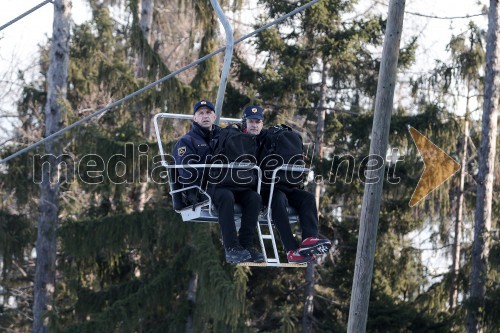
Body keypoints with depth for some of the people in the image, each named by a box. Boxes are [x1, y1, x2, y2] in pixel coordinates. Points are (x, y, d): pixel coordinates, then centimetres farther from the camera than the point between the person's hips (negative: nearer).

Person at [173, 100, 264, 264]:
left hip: (226, 184, 5)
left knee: (254, 197, -23)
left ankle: (245, 244, -24)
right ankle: (231, 249, -40)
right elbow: (187, 173, -8)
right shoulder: (186, 141, 7)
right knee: (225, 196, -38)